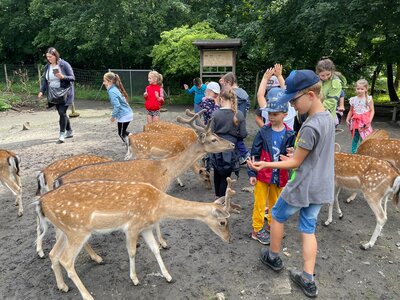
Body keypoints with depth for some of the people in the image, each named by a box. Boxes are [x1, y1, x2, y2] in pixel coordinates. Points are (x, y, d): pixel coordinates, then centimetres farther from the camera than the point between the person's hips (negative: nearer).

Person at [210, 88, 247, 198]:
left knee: (217, 173, 21)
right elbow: (243, 134, -8)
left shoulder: (215, 114, -12)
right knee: (226, 176, 10)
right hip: (231, 149, 0)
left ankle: (217, 196, 37)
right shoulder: (239, 114, -9)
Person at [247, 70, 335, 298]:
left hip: (303, 188, -8)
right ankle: (308, 280, 21)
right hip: (321, 188, 8)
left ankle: (274, 258, 35)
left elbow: (295, 163, -18)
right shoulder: (328, 118, 2)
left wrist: (265, 165, -17)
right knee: (308, 229, 15)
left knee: (278, 217, 16)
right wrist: (294, 156, 19)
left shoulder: (310, 127, -26)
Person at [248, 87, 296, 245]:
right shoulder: (263, 132, -9)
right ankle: (257, 230, 21)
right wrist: (252, 173, -7)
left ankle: (272, 225, 38)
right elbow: (255, 153, -6)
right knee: (260, 203, 6)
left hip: (279, 176, 2)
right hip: (262, 175, -2)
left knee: (275, 203, 18)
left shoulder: (289, 134, -6)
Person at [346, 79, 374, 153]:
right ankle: (353, 152, 17)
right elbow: (351, 111, 13)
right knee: (355, 138, 9)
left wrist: (369, 121, -13)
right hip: (356, 122, 3)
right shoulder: (353, 99, 5)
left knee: (364, 139, -4)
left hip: (364, 122, -3)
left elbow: (372, 111, -3)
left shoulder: (369, 99, -3)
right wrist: (347, 119, -1)